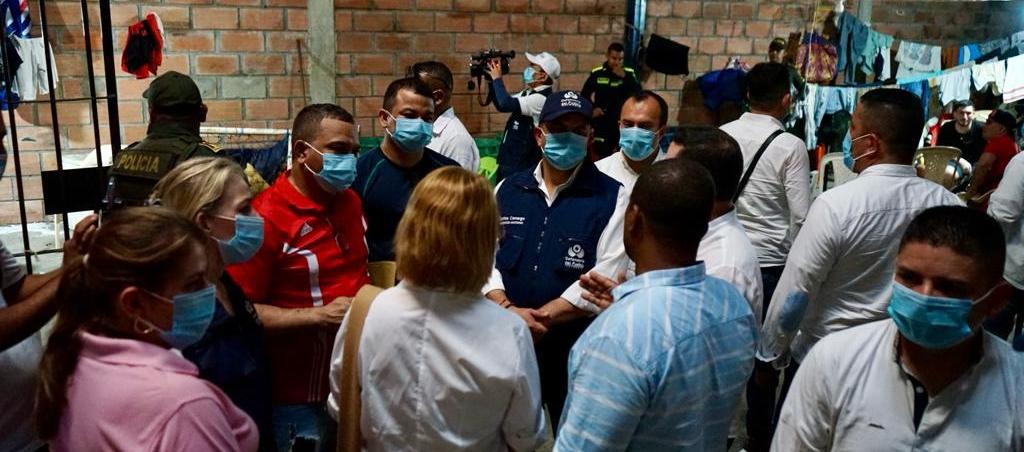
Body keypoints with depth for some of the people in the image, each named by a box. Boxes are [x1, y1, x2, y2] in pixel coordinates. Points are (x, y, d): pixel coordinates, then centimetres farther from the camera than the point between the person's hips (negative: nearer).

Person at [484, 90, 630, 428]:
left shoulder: (612, 198, -6)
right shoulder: (507, 190, 6)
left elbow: (606, 277, -14)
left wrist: (540, 316, -16)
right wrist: (508, 310, -15)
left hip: (578, 345, -3)